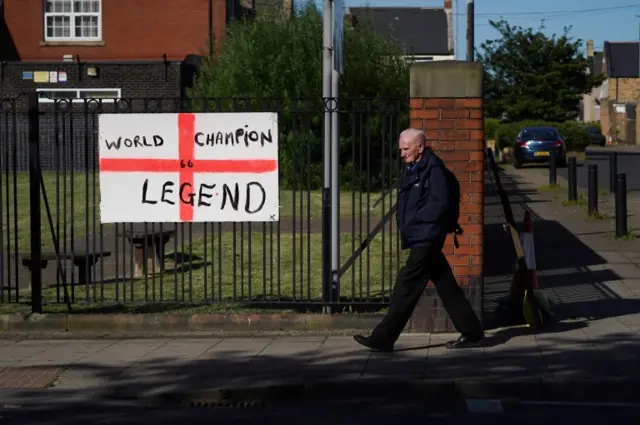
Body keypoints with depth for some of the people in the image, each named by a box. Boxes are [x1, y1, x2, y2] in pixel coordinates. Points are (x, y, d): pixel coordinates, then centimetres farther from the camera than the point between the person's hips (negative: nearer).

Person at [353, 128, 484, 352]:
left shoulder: (433, 170, -14)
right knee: (446, 286, 12)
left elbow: (439, 206, -20)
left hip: (426, 239, -10)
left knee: (406, 287, -7)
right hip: (419, 239, 10)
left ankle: (383, 338, -5)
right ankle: (471, 331, 18)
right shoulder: (413, 169, 15)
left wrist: (413, 218, -13)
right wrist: (404, 221, 7)